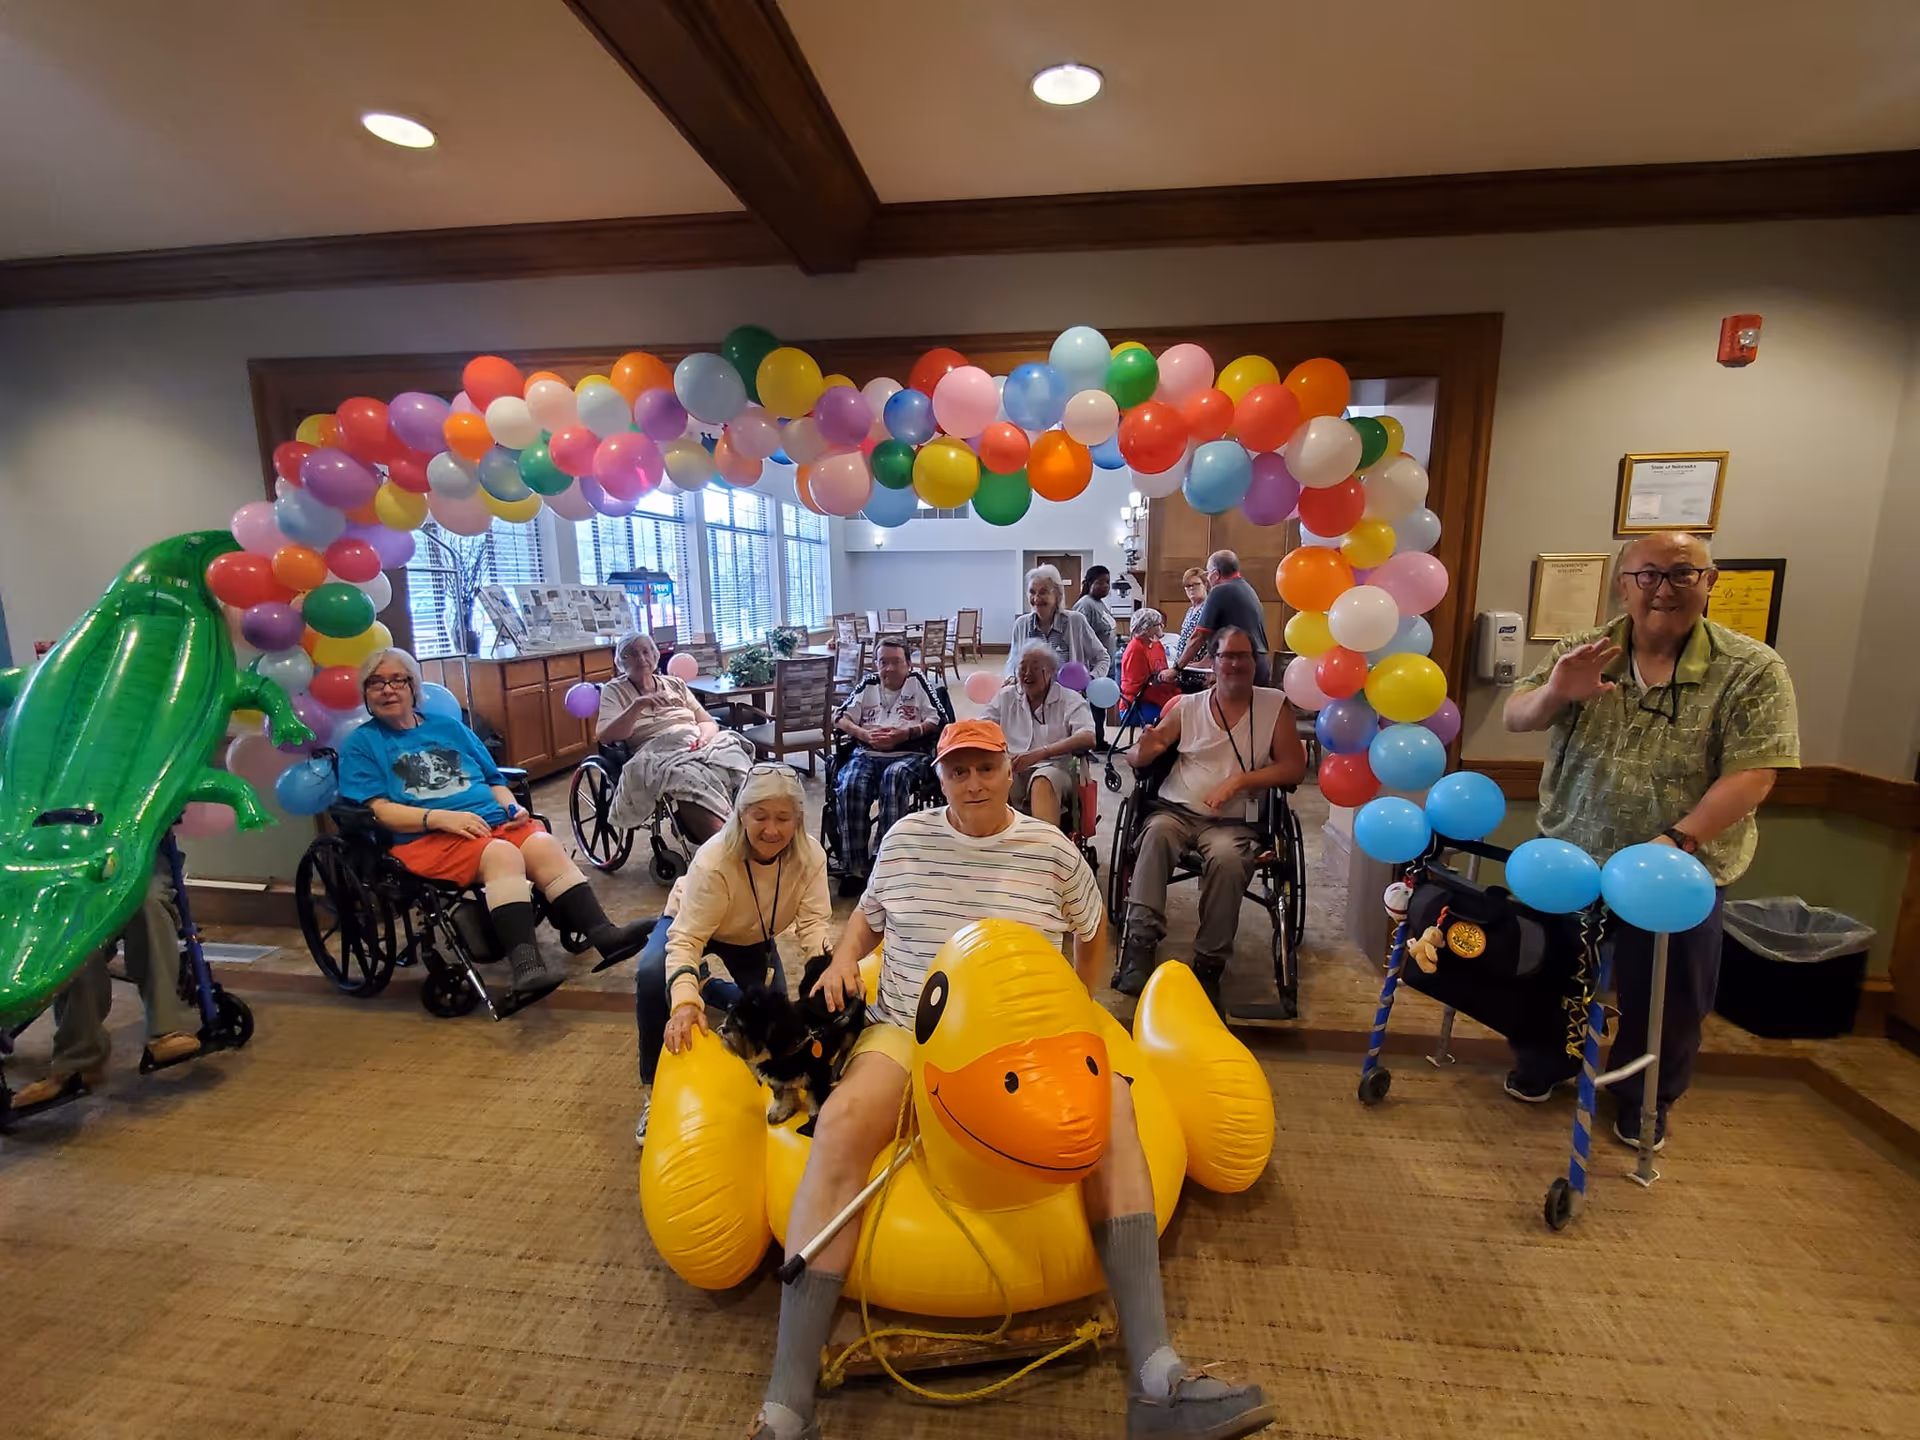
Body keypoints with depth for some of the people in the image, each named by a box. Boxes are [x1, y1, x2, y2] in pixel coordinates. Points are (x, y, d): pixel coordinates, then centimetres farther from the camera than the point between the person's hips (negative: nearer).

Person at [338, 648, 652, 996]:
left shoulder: (449, 726, 24)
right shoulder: (361, 744, 11)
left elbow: (494, 781, 25)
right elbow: (379, 810, -2)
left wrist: (512, 807, 2)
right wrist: (441, 817, -18)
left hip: (495, 821, 4)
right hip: (426, 838, -4)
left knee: (545, 845, -28)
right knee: (503, 855, -35)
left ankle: (603, 934, -39)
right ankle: (526, 964, -50)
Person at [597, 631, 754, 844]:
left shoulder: (675, 683, 25)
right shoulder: (614, 690, 15)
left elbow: (709, 722, 21)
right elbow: (604, 736, -1)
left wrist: (705, 736, -3)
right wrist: (638, 705, -13)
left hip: (698, 743, 4)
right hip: (656, 751, -3)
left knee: (732, 759, -34)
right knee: (688, 777, -41)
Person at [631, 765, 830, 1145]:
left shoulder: (810, 856, -31)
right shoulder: (715, 861, -40)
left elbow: (813, 922, -32)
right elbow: (687, 939, -41)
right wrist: (684, 1002, -56)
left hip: (753, 937, 4)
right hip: (691, 923, -3)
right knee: (652, 975, -32)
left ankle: (710, 989, 31)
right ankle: (657, 1087, -12)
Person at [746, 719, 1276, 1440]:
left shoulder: (1050, 850, 4)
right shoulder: (905, 838, 6)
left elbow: (1092, 929, 22)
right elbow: (868, 914, 22)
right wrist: (842, 960, 3)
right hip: (907, 1031, 0)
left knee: (1108, 1098, -27)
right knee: (844, 1117, -31)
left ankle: (1157, 1382, -23)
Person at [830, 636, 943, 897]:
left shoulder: (917, 681, 12)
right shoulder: (868, 685, 21)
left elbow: (937, 721, 2)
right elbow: (839, 719, 13)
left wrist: (905, 733, -13)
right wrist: (865, 734, -7)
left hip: (909, 754, -3)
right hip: (866, 753, 3)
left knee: (894, 777, -38)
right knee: (849, 786, -29)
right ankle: (853, 868, -27)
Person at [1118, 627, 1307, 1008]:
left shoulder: (1275, 705, 6)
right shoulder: (1187, 706, 8)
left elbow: (1294, 768, 0)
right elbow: (1135, 759, 7)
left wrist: (1238, 781, -14)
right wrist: (1145, 750, -18)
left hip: (1233, 822, -1)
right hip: (1177, 810, 1)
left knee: (1228, 859, -33)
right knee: (1156, 833, -32)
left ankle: (1209, 965, -17)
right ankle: (1140, 944, -32)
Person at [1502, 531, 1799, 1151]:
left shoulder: (1751, 669, -10)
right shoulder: (1584, 652, -3)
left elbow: (1752, 773, -16)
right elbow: (1515, 718, -8)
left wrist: (1676, 840, -28)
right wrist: (1556, 692, -30)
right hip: (1568, 856, 2)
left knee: (1663, 999, 15)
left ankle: (1646, 1101, 41)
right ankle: (1543, 1065, 43)